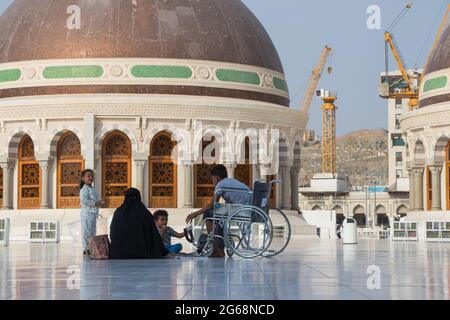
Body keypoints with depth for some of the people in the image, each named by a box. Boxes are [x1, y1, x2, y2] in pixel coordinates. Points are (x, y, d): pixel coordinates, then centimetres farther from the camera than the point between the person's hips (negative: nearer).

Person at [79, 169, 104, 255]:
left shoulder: (93, 189, 18)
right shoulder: (84, 189, -11)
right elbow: (83, 200, -24)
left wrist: (99, 203, 6)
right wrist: (95, 203, -23)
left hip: (94, 213, 9)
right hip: (87, 213, -9)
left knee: (93, 232, 12)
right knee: (86, 232, -8)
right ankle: (85, 249, -6)